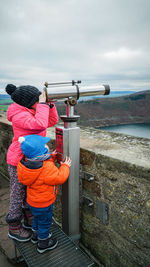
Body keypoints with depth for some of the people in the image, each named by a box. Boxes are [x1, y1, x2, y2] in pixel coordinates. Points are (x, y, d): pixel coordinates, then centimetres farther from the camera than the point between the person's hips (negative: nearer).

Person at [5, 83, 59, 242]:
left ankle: (29, 220, 42)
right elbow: (40, 125, -39)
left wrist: (49, 104, -5)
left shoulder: (31, 113, 5)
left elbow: (52, 121, 7)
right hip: (19, 163, -9)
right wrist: (42, 104, -27)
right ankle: (14, 229, 30)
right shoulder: (19, 115, -23)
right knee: (17, 195, 9)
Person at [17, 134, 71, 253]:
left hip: (32, 200, 8)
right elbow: (59, 178, -27)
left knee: (37, 218, 32)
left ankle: (36, 235, 56)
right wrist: (65, 166, -14)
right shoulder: (47, 168, -38)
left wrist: (51, 157, -4)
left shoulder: (28, 162, -12)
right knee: (45, 222, 17)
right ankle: (43, 243, 40)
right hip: (43, 204, -8)